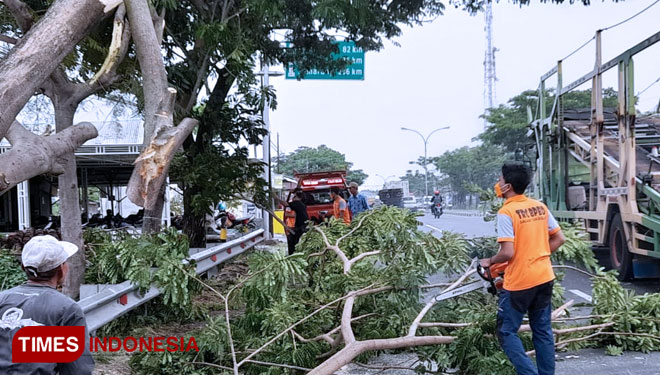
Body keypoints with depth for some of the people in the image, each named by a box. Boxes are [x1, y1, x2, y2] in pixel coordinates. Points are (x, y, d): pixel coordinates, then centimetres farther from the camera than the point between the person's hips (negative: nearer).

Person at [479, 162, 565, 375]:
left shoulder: (506, 212, -16)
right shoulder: (540, 207, 6)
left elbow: (508, 252, -21)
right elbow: (559, 239, 11)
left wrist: (489, 261, -3)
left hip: (519, 282, -7)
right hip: (544, 277, 7)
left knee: (507, 332, 5)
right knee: (543, 331, 14)